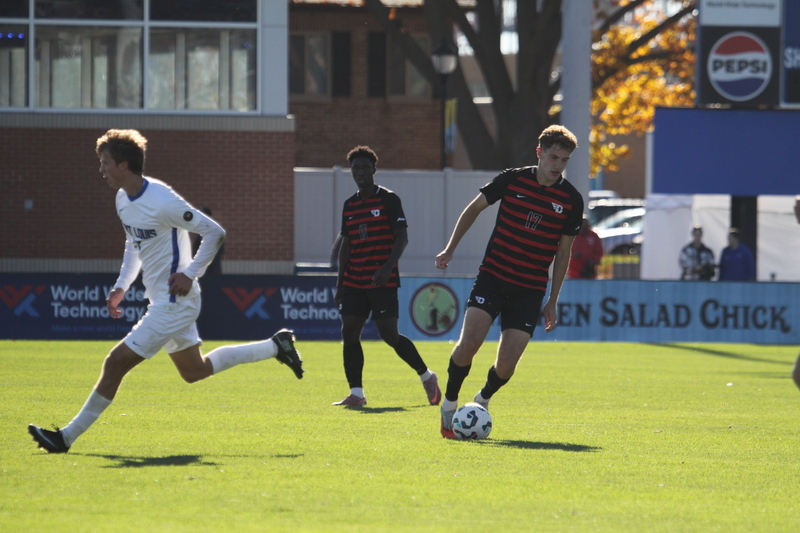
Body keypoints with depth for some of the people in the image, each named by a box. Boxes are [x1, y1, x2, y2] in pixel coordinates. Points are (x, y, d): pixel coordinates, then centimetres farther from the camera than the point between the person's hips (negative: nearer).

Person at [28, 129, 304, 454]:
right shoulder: (123, 199, 5)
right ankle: (276, 346, 29)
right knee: (194, 371, 21)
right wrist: (121, 287, 12)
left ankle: (67, 437, -4)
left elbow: (214, 232, -18)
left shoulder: (162, 201, -23)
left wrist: (190, 274, -20)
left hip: (174, 303, -10)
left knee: (116, 363, -10)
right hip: (162, 302, 10)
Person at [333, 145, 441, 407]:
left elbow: (402, 238, -8)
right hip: (354, 282, 6)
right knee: (349, 332, -4)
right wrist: (340, 282, 13)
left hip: (383, 281, -6)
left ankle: (427, 377, 9)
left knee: (389, 334, -10)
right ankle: (356, 393, 0)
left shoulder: (388, 199, -3)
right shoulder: (349, 205, 14)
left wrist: (387, 267, -21)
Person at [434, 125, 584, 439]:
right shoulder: (512, 180, -3)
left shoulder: (571, 200, -1)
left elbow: (563, 252, 7)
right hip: (493, 277, -1)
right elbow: (474, 208, 11)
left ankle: (483, 401, 26)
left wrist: (553, 301, 8)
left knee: (507, 364, -6)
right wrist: (450, 248, 9)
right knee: (469, 343, -18)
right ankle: (449, 404, 4)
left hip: (530, 291, 1)